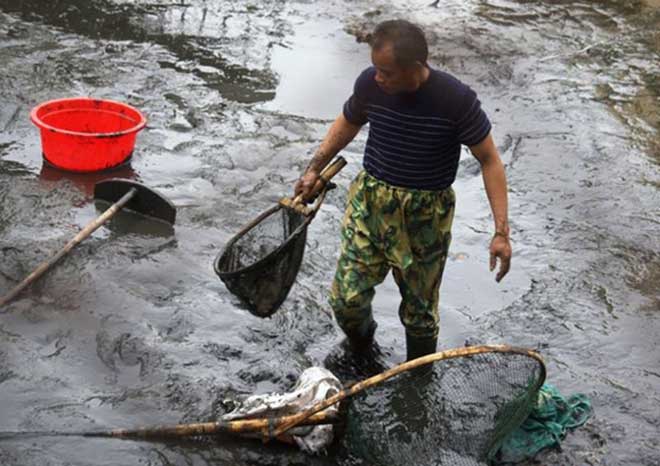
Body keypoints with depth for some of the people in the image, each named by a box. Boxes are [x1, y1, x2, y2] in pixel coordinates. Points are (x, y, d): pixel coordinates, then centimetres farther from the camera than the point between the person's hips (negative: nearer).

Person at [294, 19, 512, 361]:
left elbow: (489, 159, -12)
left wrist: (501, 231, -16)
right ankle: (360, 354, 34)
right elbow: (347, 124, 11)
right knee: (346, 298, 0)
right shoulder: (369, 84, -13)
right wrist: (314, 170, 13)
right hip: (370, 201, 2)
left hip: (426, 214, -2)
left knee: (418, 309, 10)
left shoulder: (456, 100, -22)